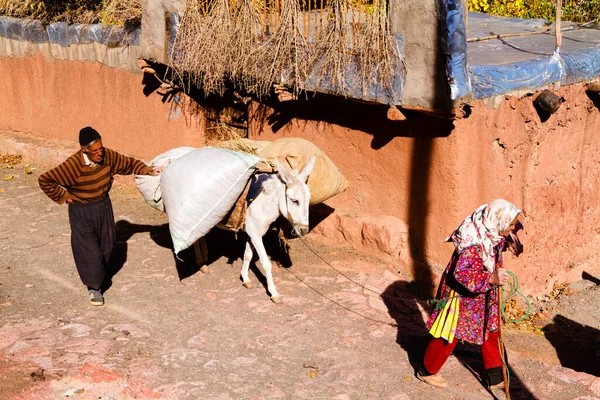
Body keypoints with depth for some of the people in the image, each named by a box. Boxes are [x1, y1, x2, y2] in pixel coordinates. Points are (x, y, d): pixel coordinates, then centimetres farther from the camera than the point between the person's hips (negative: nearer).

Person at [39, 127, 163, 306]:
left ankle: (99, 274, 42)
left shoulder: (107, 155, -12)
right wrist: (62, 197, -16)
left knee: (107, 243, 16)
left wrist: (148, 171, -8)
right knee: (89, 249, -3)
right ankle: (94, 286, 13)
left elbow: (129, 163, 4)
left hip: (104, 206, 6)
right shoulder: (73, 165, -27)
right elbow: (45, 180, -23)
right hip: (81, 212, -5)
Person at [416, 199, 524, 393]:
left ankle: (495, 377, 30)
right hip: (462, 295, -9)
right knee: (449, 334, 8)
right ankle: (427, 371, 29)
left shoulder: (492, 232, -9)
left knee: (491, 332, 16)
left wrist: (509, 240, -5)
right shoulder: (475, 243, -36)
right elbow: (462, 274, -41)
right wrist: (491, 279, -43)